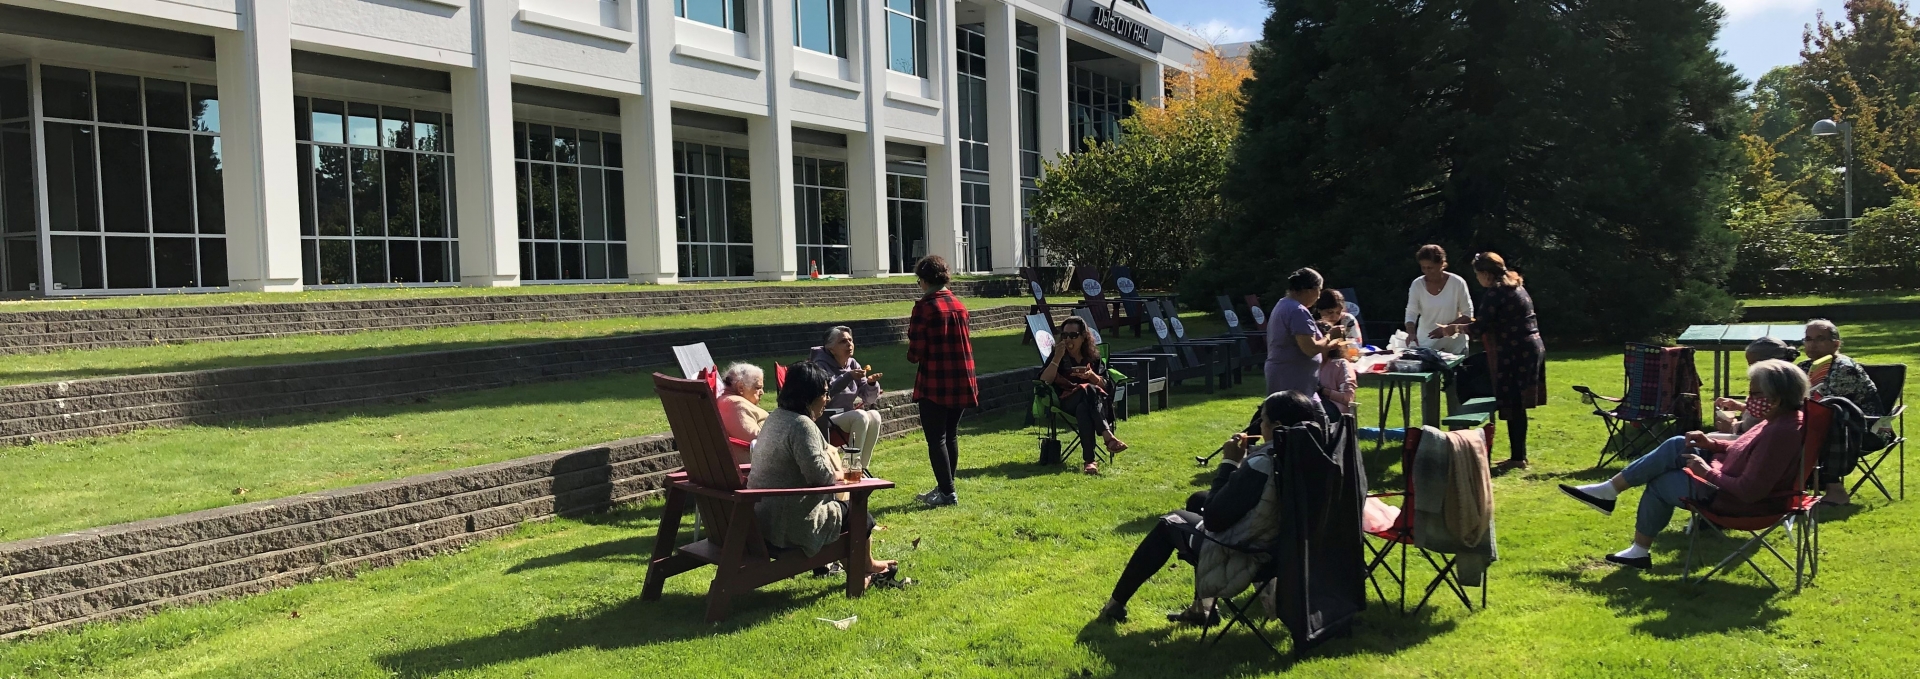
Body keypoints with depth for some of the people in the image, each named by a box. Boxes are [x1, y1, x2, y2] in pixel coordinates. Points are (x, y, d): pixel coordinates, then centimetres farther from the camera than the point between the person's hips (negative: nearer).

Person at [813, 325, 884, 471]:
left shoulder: (853, 364, 9)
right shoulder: (821, 365, -8)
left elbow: (869, 399, 6)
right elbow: (825, 394, -26)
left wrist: (872, 384, -15)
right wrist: (848, 377, -31)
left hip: (848, 418, 6)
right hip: (825, 419, -6)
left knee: (874, 416, -22)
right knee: (860, 416, -29)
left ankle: (862, 467, -18)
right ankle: (854, 467, -24)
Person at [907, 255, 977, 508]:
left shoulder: (924, 307, -11)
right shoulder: (959, 306, 9)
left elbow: (916, 350, -13)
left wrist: (912, 356, 8)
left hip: (934, 383, -7)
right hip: (961, 382, 7)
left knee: (936, 438, 0)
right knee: (951, 435, 15)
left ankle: (947, 492, -2)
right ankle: (945, 488, 23)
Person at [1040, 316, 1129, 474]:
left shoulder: (1093, 356, 16)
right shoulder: (1057, 355, 11)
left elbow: (1103, 384, 10)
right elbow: (1044, 381, -4)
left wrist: (1091, 375, -11)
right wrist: (1057, 358, -12)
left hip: (1091, 401, 2)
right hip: (1065, 401, -2)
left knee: (1083, 409, -39)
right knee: (1089, 390, -37)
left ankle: (1089, 460, -53)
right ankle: (1108, 437, -50)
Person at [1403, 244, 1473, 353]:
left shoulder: (1457, 283, -9)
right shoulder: (1417, 285, -5)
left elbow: (1467, 314, -5)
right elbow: (1411, 314, -7)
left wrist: (1447, 328, -19)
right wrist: (1411, 333, -27)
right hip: (1425, 344, 1)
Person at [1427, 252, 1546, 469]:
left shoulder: (1496, 291, -13)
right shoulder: (1514, 287, 17)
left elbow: (1480, 328, -15)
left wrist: (1451, 328, -2)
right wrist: (1460, 326, 24)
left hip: (1516, 353, -10)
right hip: (1531, 349, 10)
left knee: (1513, 406, -5)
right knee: (1516, 406, 12)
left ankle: (1518, 457, -2)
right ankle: (1519, 455, 17)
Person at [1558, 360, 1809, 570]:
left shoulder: (1780, 433, -32)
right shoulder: (1783, 417, -2)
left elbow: (1749, 491, -32)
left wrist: (1708, 472, -20)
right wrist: (1712, 444, 3)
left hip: (1740, 502, -10)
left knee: (1660, 483, 7)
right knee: (1676, 446, 7)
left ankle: (1639, 551, 25)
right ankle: (1609, 490, 8)